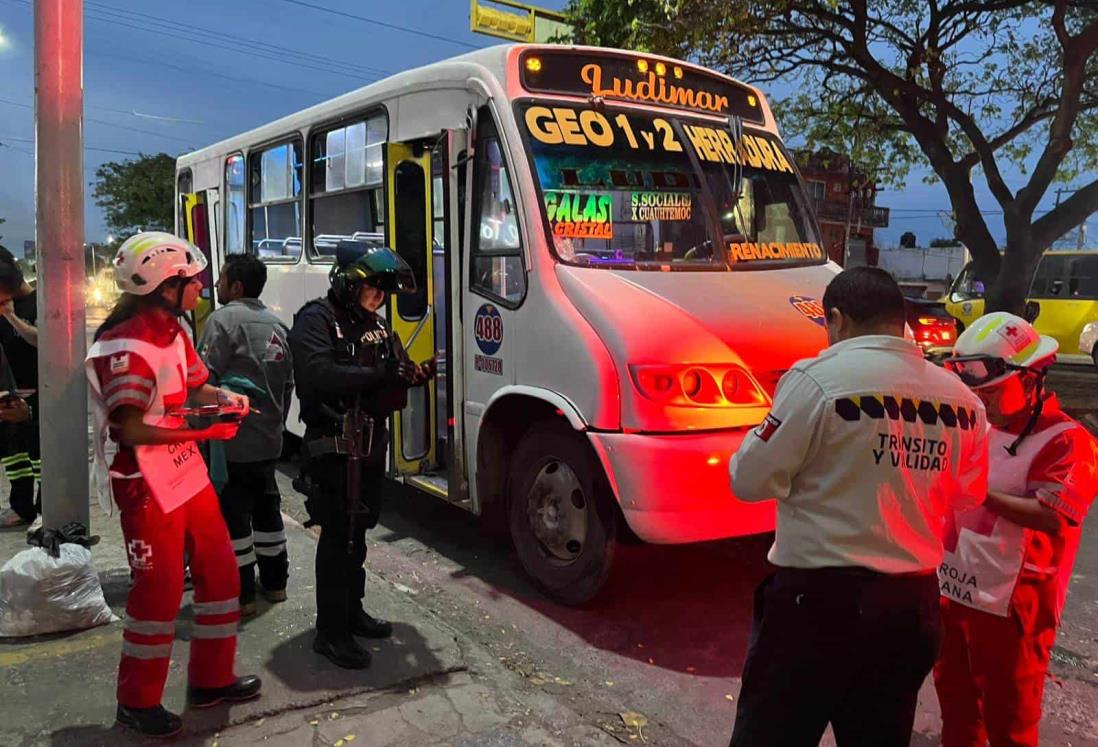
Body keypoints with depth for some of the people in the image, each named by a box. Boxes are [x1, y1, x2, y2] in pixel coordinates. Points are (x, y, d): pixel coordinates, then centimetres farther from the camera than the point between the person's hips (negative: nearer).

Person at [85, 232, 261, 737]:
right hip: (147, 487, -9)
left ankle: (211, 680, 30)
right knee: (159, 593, 2)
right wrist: (205, 431, -23)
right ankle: (138, 702, 22)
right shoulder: (126, 347, -21)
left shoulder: (173, 330, 8)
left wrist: (223, 398, -2)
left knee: (220, 572, 14)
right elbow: (130, 430, -24)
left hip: (188, 475, 9)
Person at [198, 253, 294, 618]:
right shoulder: (276, 325, 13)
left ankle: (240, 595, 4)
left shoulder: (224, 319, -11)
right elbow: (288, 382, 18)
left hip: (233, 440, -8)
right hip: (268, 439, 8)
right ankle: (275, 582, 27)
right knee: (266, 508, 18)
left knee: (232, 514, -1)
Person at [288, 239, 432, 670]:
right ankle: (330, 633, 4)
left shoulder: (375, 325, 15)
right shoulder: (316, 320, -11)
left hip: (371, 445, 8)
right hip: (333, 449, -8)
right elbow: (318, 375, -26)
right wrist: (377, 374, -28)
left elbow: (394, 373, 13)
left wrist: (414, 374, -10)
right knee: (338, 537, -5)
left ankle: (351, 612, 31)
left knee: (357, 533, 17)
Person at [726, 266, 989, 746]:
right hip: (914, 602, 6)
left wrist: (762, 437, 8)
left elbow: (750, 481, -11)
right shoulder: (961, 399, 3)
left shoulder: (818, 378, -15)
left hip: (820, 598, -6)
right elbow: (968, 495, 17)